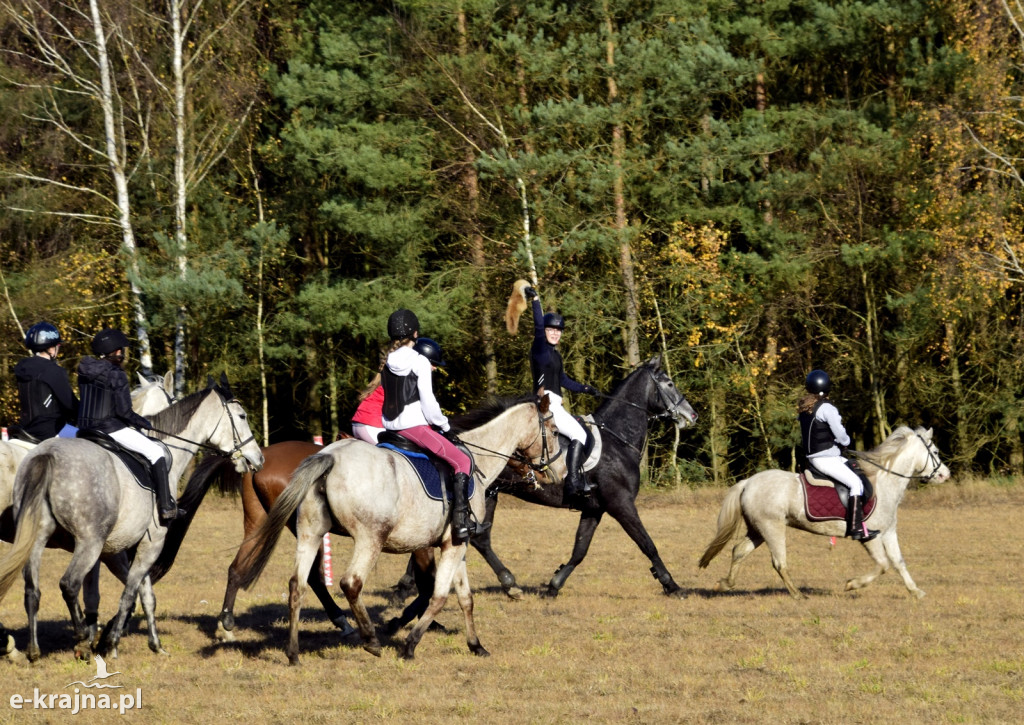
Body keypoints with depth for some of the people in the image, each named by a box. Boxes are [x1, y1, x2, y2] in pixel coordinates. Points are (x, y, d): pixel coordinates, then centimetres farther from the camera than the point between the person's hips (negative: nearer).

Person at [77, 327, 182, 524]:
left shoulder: (85, 371, 7)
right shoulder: (116, 375, -16)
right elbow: (124, 411, -19)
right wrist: (143, 423, 0)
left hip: (86, 426, 8)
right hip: (111, 429, -8)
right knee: (157, 453, 2)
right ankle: (166, 507, -2)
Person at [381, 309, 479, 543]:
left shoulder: (388, 364, 12)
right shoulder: (420, 362, -8)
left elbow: (387, 398, 15)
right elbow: (428, 402, -12)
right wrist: (445, 427, 1)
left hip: (391, 427, 7)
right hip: (414, 426, -7)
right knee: (462, 461, -3)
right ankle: (460, 519, -15)